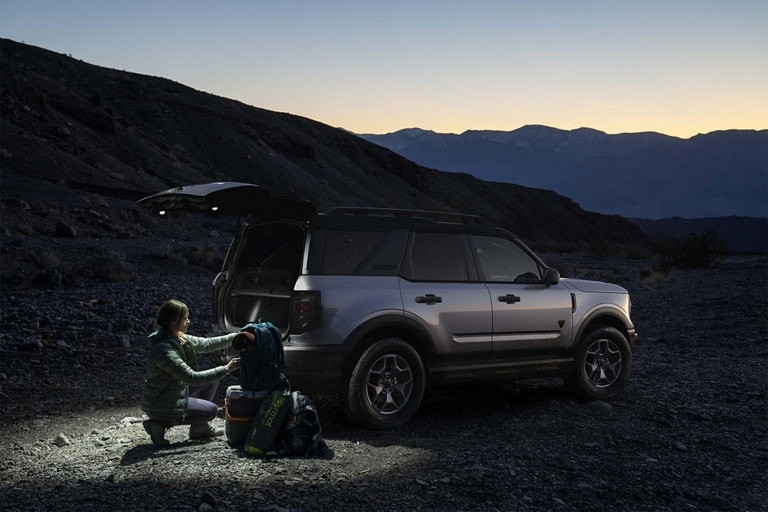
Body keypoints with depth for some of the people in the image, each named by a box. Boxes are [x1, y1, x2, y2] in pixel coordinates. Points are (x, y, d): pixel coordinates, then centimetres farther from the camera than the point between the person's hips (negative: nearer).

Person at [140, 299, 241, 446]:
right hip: (159, 405, -9)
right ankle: (161, 424, -4)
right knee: (212, 410, -4)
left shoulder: (180, 339, 0)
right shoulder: (164, 350, -29)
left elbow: (207, 344, 13)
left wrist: (235, 337, 4)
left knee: (213, 377, 10)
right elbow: (193, 378, -30)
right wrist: (226, 369, -27)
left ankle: (200, 428, 15)